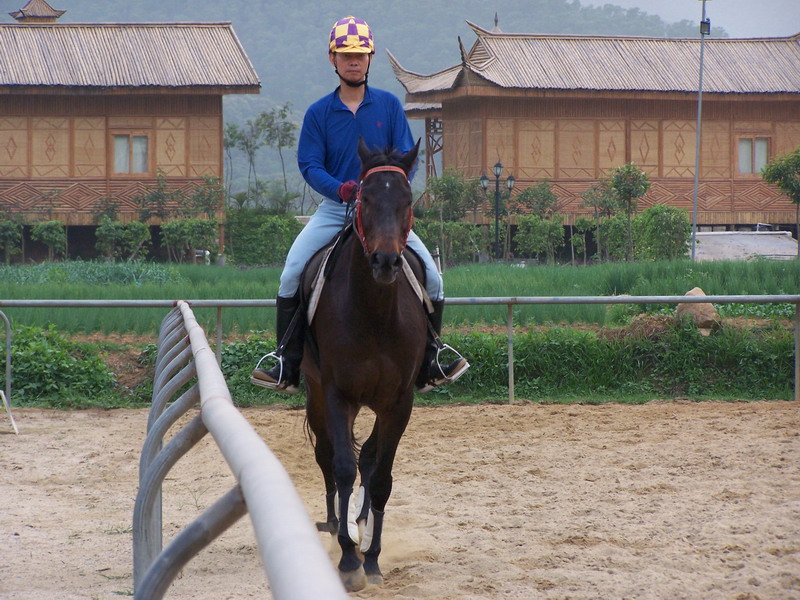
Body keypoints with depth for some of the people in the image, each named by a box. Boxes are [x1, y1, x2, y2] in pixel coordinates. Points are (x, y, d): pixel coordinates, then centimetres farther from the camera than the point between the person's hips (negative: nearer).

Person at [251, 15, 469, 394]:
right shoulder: (318, 113, 1)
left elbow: (407, 158, 1)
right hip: (334, 209, -1)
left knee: (431, 277, -10)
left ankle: (428, 363, 7)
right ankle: (287, 366, -10)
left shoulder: (389, 105, 4)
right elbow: (309, 165, -5)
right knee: (291, 274, -18)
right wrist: (341, 189, -25)